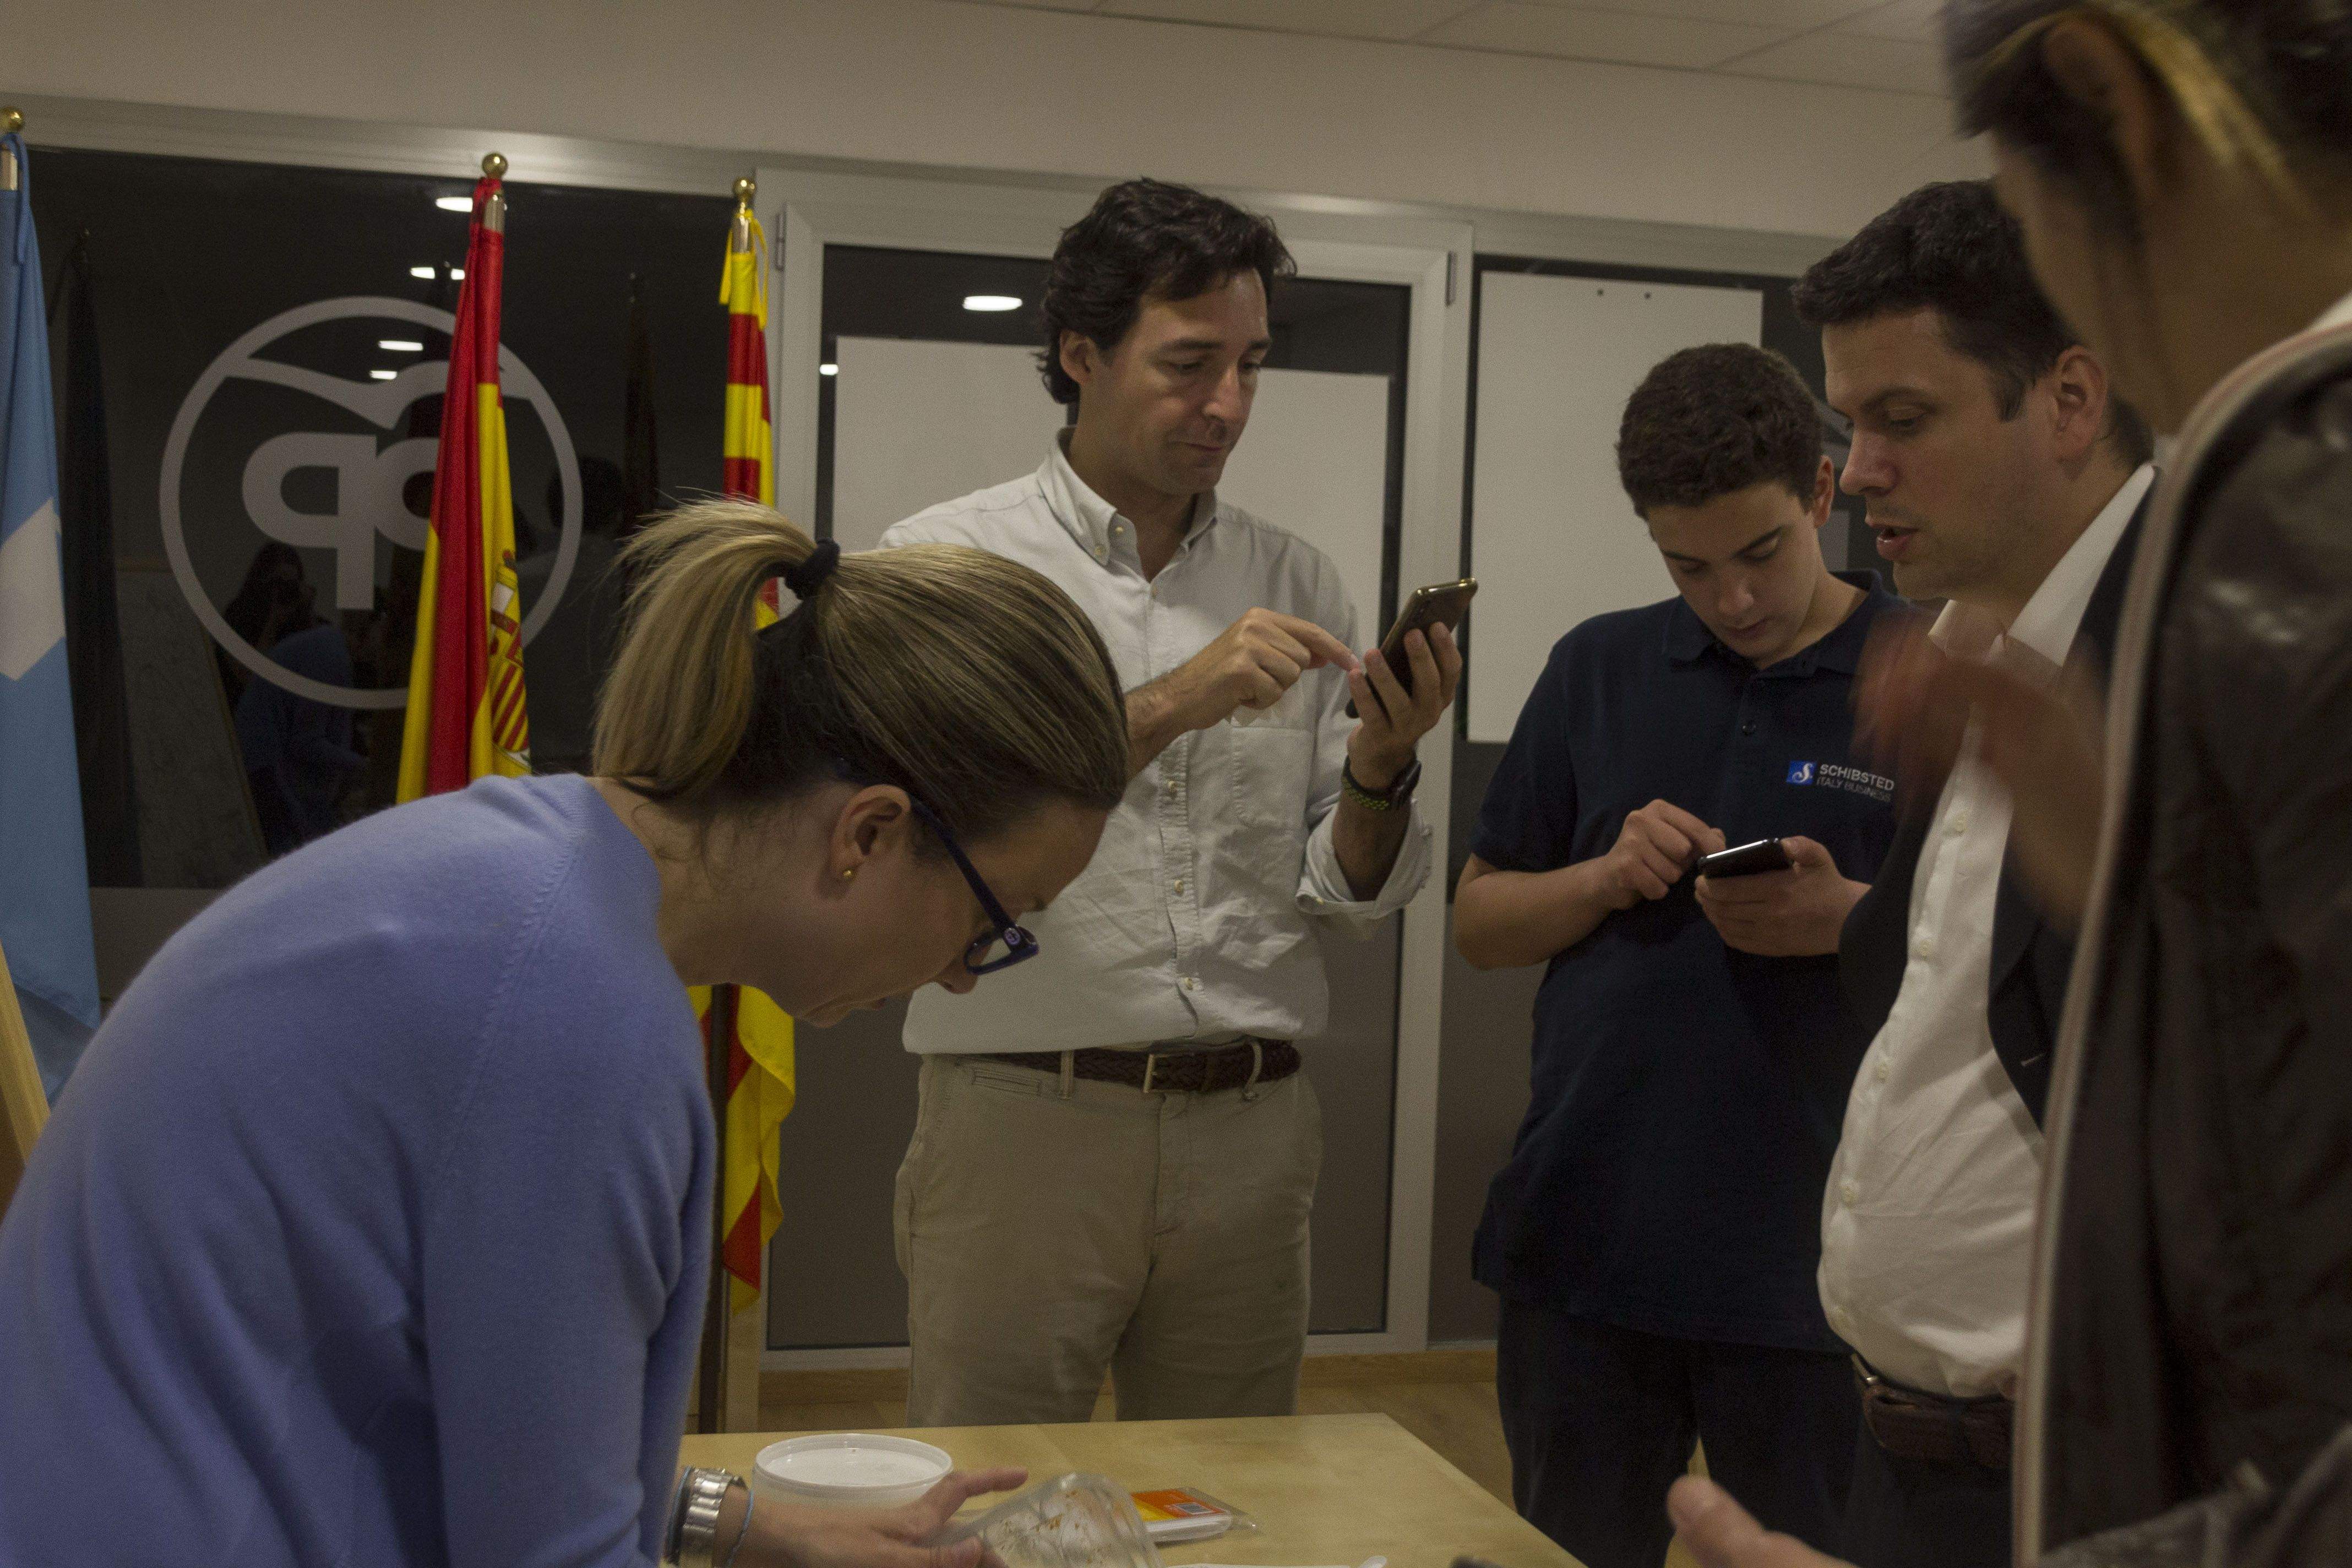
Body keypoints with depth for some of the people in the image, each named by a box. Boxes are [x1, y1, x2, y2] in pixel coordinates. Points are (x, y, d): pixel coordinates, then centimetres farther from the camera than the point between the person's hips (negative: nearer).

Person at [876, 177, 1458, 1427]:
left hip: (1251, 1132, 4)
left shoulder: (1294, 583, 9)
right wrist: (1166, 705, -23)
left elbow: (1352, 899, 8)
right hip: (1022, 1122, -3)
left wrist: (1381, 767, -11)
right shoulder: (947, 559, -2)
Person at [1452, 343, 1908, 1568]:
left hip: (1812, 1269, -3)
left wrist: (1846, 920, -21)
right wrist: (1610, 876, -9)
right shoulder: (1597, 670, 8)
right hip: (1583, 1241, 3)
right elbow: (1479, 923, 11)